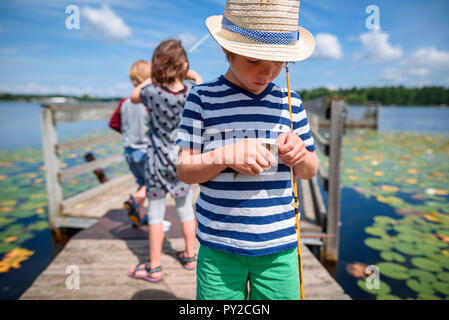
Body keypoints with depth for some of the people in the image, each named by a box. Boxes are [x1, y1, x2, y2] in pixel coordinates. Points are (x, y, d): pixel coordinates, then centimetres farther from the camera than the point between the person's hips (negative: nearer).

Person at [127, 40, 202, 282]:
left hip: (158, 161, -2)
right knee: (186, 209, 16)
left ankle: (154, 267, 19)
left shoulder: (153, 92, -16)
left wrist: (153, 78, 11)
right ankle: (189, 256, 32)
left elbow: (134, 96, 8)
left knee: (155, 213, 8)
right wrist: (195, 78, 12)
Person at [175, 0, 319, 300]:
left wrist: (301, 155, -12)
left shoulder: (291, 102, 4)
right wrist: (226, 155, -23)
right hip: (219, 246, -2)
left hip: (280, 245, 3)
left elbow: (310, 171, 11)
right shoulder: (203, 98, -5)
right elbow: (184, 171, -5)